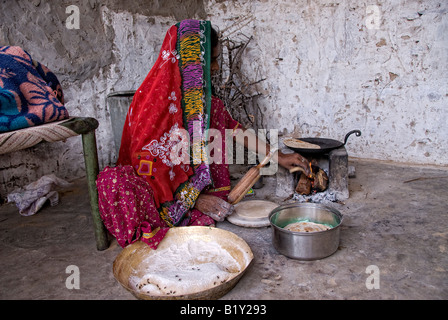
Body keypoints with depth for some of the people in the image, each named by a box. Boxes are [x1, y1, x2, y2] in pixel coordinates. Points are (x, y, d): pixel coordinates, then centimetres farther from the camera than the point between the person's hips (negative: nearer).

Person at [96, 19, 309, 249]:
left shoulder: (202, 96, 5)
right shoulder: (153, 98, -15)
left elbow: (231, 128, 13)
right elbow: (146, 163, -17)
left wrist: (278, 157, 11)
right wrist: (193, 198, -19)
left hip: (198, 189, 6)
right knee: (112, 178, -33)